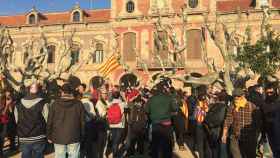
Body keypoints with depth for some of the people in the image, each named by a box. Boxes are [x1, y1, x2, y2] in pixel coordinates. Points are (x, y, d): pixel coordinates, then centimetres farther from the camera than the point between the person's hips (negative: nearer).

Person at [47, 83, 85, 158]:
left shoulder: (55, 103, -3)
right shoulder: (78, 104, -3)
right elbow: (82, 121, 1)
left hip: (58, 137, 1)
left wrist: (49, 136, 12)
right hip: (74, 137, 0)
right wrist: (81, 136, 11)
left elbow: (50, 121, 1)